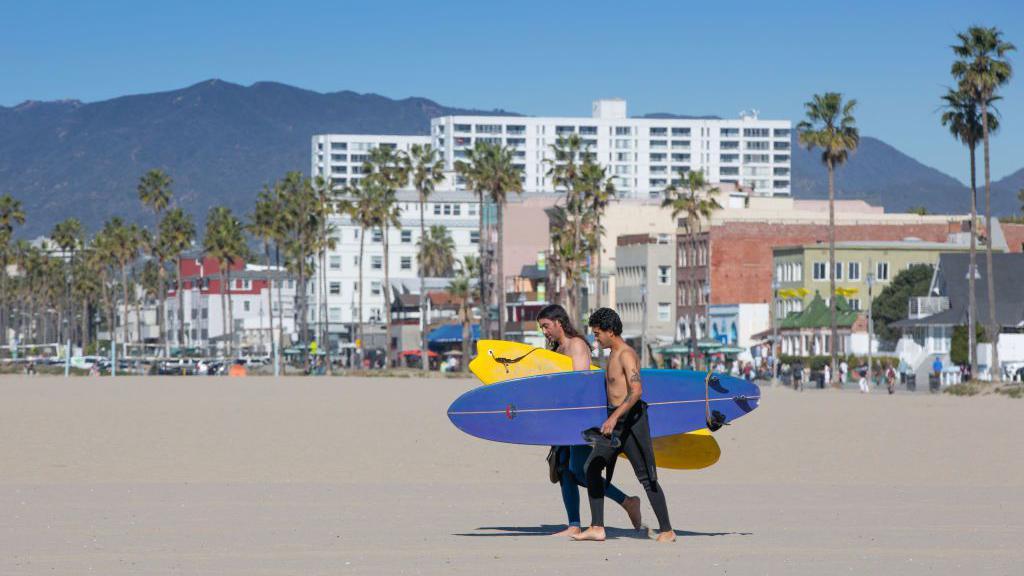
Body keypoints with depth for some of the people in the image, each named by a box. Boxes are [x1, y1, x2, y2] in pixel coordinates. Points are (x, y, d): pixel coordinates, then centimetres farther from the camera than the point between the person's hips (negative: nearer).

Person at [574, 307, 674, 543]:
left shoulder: (627, 355, -14)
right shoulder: (612, 355, 16)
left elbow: (636, 391, -25)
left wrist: (615, 417, -31)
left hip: (631, 420, -10)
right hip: (615, 421, 10)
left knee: (646, 477, -4)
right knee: (592, 467, 3)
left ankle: (667, 531, 4)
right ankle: (597, 528, 3)